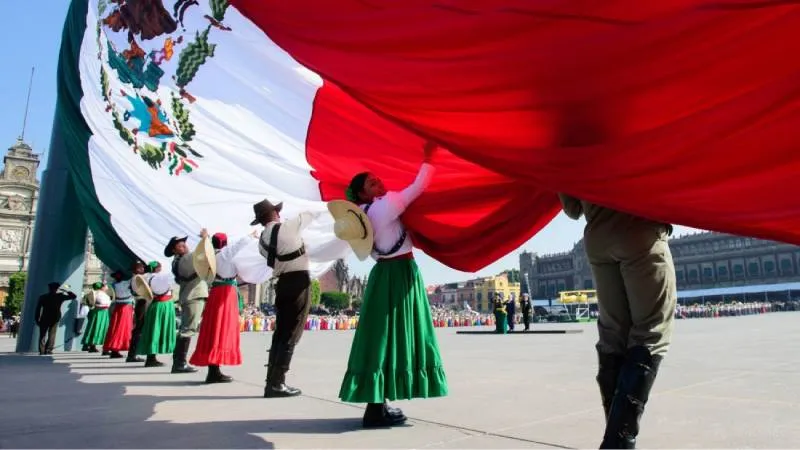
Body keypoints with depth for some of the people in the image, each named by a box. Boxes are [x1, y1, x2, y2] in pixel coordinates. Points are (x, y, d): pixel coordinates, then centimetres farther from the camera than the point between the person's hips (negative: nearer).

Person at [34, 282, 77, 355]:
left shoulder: (42, 297, 1)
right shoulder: (60, 296, -4)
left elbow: (38, 309, 0)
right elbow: (74, 296, 3)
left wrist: (36, 319, 6)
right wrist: (66, 291, 8)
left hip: (44, 319, 1)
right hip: (55, 319, -1)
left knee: (42, 335, 7)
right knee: (52, 335, 5)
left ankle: (42, 351, 1)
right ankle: (48, 350, -2)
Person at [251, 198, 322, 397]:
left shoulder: (262, 240, 10)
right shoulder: (288, 227, -9)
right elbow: (313, 213, 1)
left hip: (283, 283, 7)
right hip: (299, 281, -7)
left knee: (280, 332, 13)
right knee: (291, 334, -3)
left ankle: (272, 381, 17)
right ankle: (276, 383, -1)